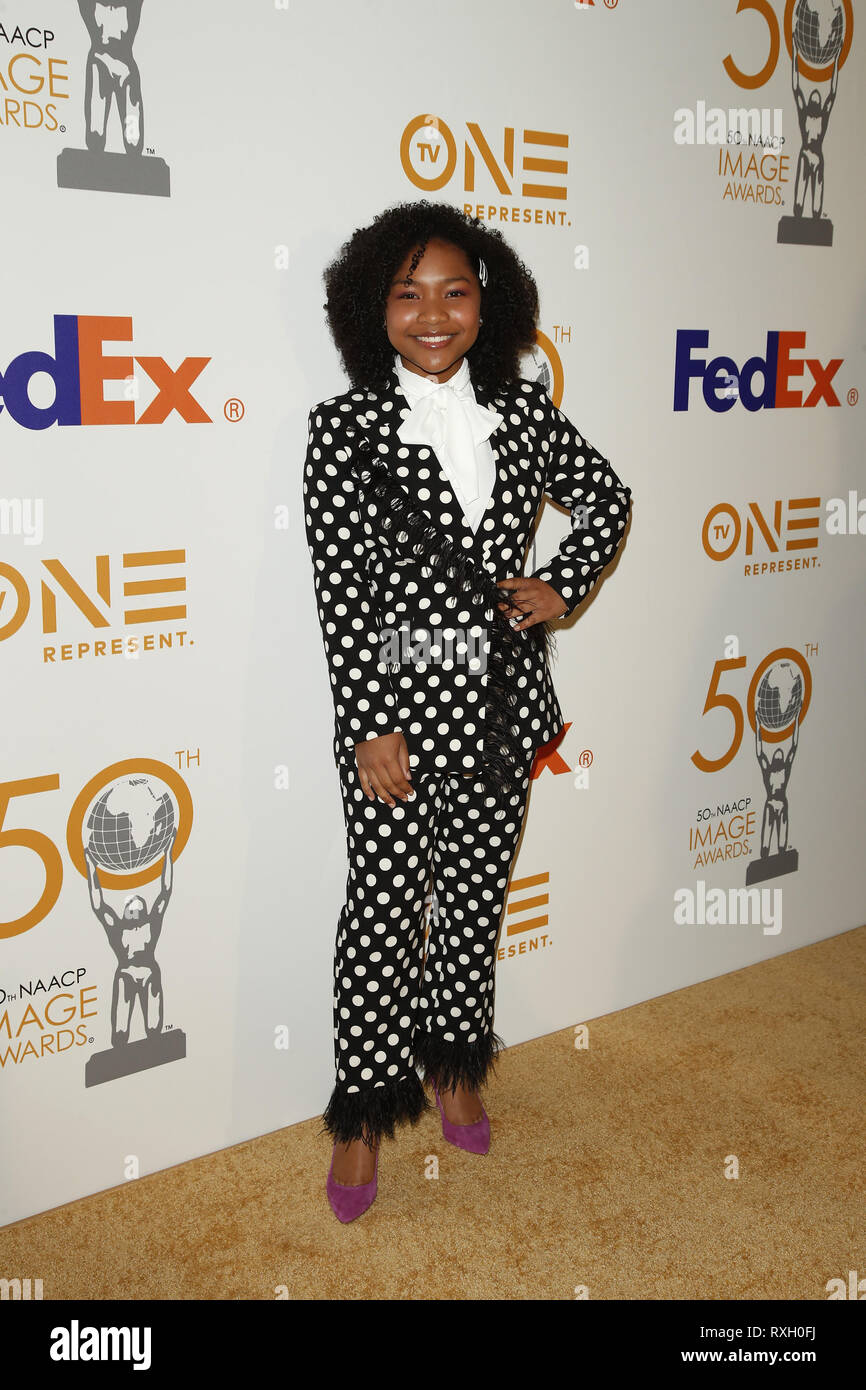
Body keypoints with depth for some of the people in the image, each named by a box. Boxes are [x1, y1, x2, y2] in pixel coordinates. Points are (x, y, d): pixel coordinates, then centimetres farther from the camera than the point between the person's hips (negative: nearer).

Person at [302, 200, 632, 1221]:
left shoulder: (522, 408, 3)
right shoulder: (346, 426, -8)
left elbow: (604, 496, 17)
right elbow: (337, 588, -11)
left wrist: (562, 588, 0)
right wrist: (368, 729, -15)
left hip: (502, 705, 4)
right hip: (397, 704, -4)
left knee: (476, 893, 16)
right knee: (384, 906, 5)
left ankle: (452, 1064, 38)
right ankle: (365, 1109, 23)